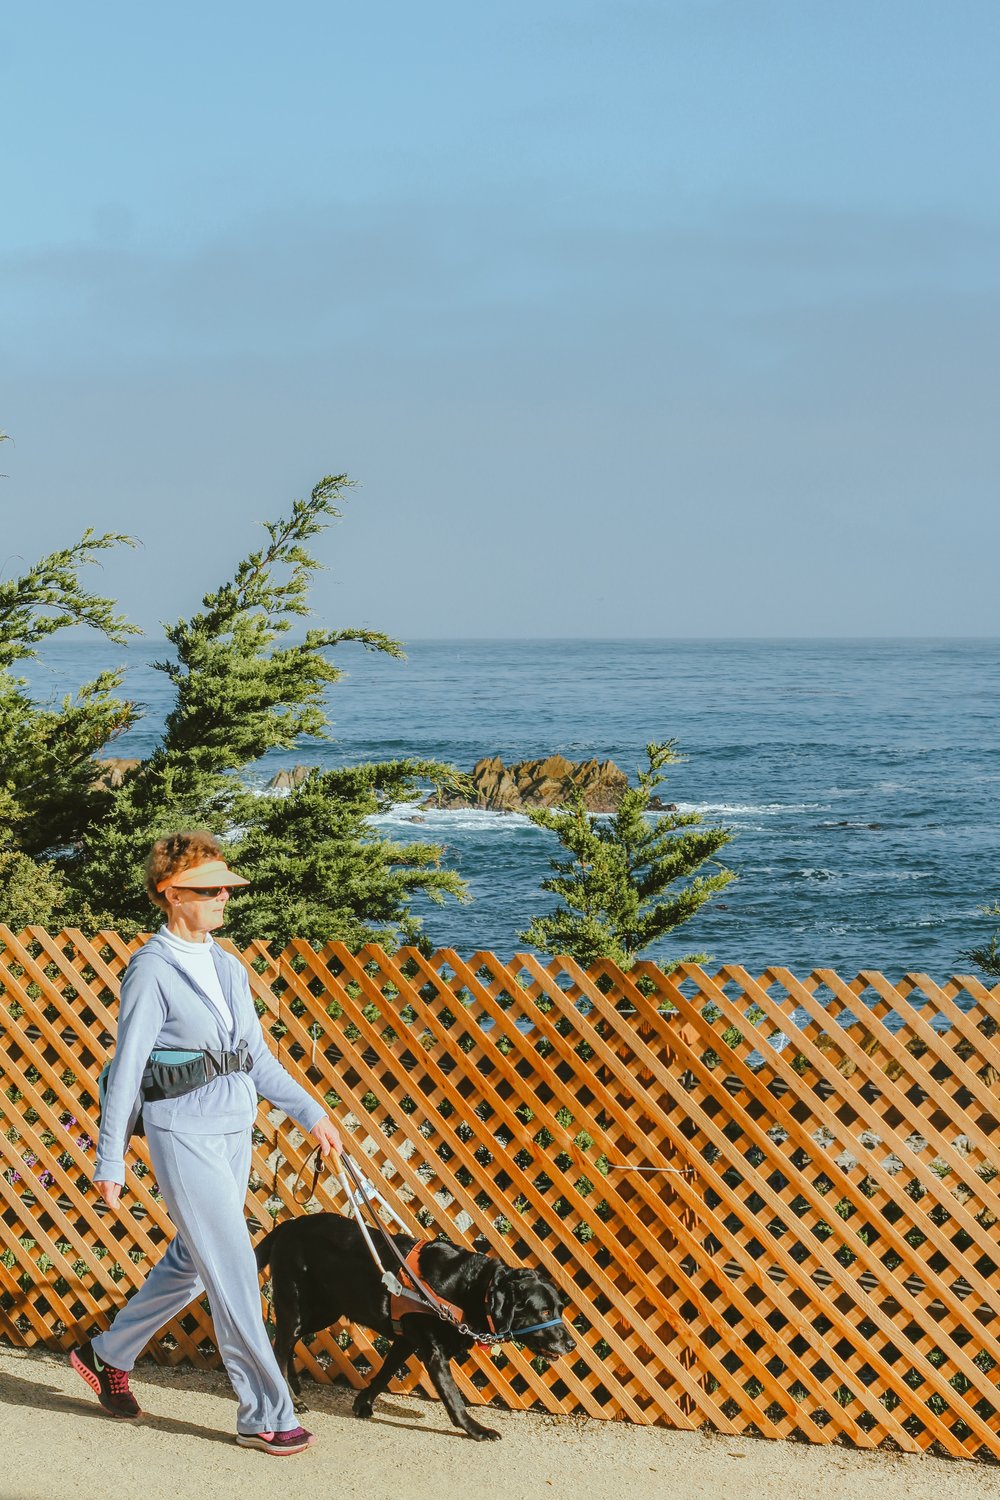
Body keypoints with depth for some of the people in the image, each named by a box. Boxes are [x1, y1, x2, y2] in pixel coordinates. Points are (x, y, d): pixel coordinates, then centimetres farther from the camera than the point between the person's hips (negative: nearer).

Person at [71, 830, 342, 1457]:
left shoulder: (228, 967, 11)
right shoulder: (152, 970, -10)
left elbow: (258, 1057, 16)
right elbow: (126, 1069, -10)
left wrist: (312, 1113, 11)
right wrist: (110, 1160, -10)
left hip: (236, 1132, 8)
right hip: (184, 1132, -8)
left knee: (190, 1264, 17)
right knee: (234, 1270, -7)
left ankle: (107, 1355, 37)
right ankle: (266, 1415, 1)